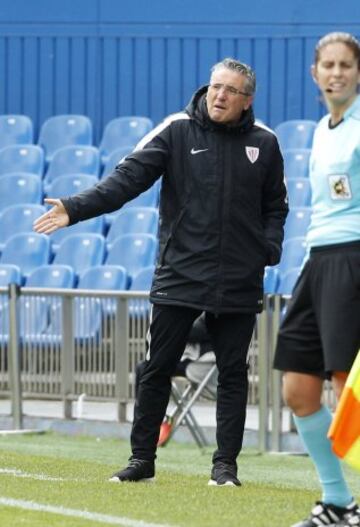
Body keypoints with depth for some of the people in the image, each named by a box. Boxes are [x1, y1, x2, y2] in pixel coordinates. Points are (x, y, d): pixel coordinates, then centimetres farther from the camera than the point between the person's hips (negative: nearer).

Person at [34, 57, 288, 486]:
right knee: (157, 369, 2)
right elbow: (128, 178, -10)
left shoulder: (263, 143, 5)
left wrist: (270, 248, -1)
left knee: (232, 373, 4)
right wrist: (76, 209, -22)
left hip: (239, 284, 1)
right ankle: (142, 458, 12)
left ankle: (226, 463, 12)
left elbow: (275, 205, 17)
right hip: (179, 276, -1)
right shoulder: (177, 131, -3)